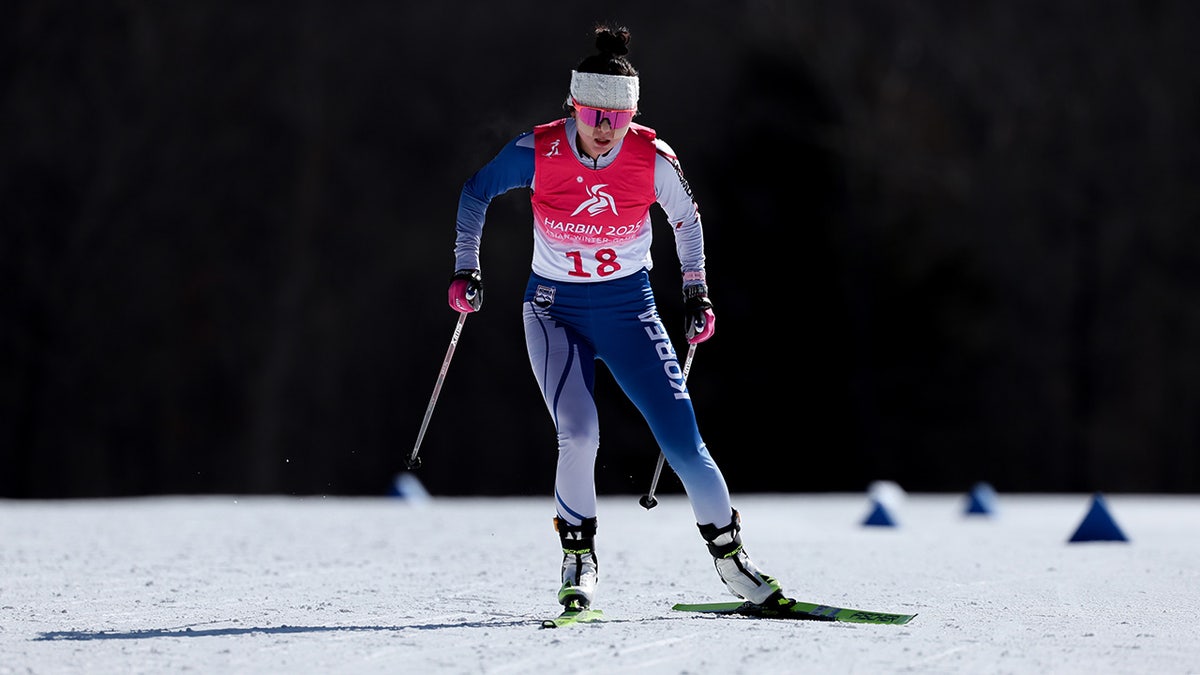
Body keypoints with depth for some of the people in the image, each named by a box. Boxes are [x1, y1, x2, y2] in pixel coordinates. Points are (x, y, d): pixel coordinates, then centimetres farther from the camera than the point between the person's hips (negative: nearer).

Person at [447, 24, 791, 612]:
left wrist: (695, 294, 7)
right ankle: (579, 560, -2)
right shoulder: (538, 152, -16)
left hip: (629, 309, 1)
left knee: (682, 440, -7)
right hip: (555, 310, -1)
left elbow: (686, 220, 8)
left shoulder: (652, 160, -13)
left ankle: (729, 558, 11)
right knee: (579, 435, -22)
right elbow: (476, 191, 3)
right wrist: (466, 267, -1)